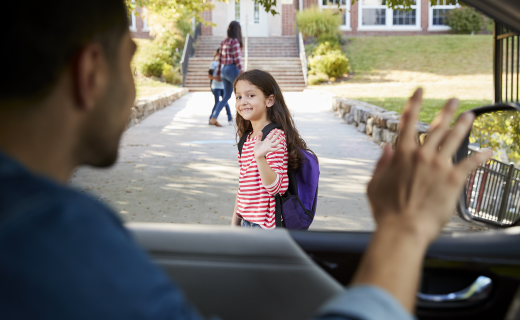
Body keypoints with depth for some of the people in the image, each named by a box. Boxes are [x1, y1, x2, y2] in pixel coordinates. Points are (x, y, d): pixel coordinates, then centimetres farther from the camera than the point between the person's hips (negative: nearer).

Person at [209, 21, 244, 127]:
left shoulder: (224, 42, 12)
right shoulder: (235, 41, -13)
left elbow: (220, 59, 16)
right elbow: (237, 59, -18)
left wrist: (218, 73, 21)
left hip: (224, 71, 8)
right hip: (233, 70, -8)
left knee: (226, 96, 11)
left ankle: (213, 118, 3)